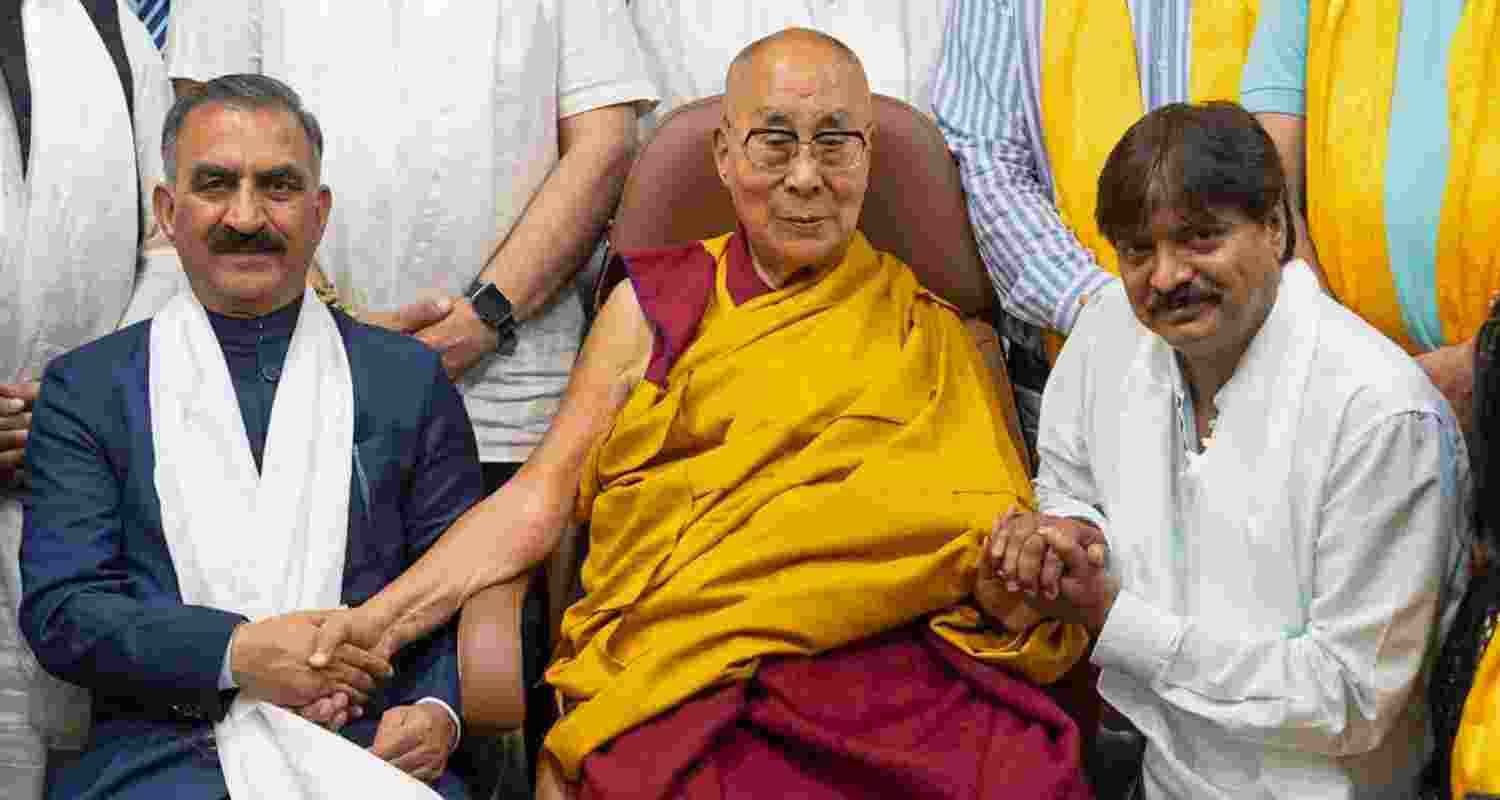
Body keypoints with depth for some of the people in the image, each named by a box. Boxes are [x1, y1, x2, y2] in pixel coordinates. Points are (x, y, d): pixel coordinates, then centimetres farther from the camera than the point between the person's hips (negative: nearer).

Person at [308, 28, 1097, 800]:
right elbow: (537, 500, 9)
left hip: (878, 672, 2)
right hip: (662, 678, -1)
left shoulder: (935, 340, 16)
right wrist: (380, 619, -4)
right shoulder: (654, 306, 15)